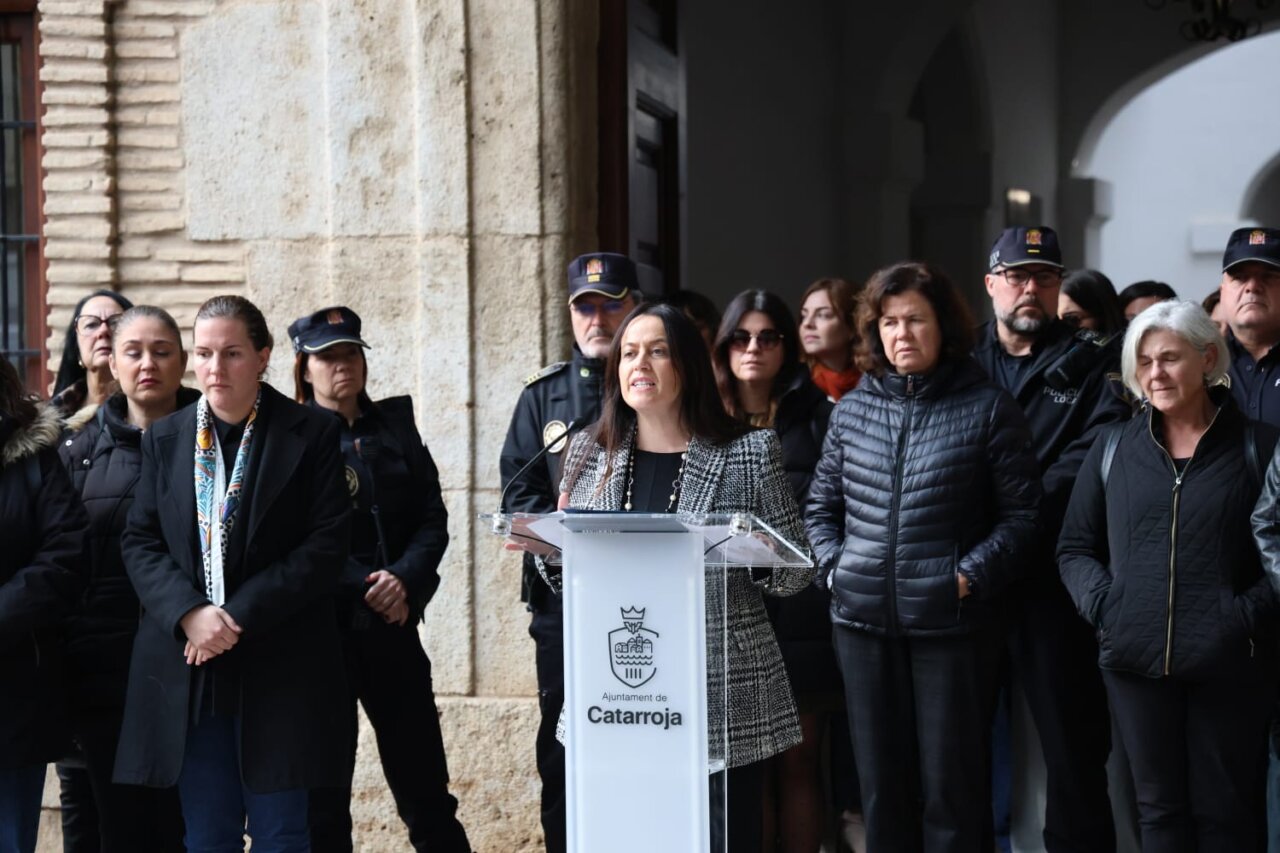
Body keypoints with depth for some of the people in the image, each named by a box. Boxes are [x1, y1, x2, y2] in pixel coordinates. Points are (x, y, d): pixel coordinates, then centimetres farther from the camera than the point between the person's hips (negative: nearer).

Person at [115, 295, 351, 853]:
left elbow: (326, 544, -6)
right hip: (188, 670, 3)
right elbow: (140, 541, 6)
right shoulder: (164, 440, 11)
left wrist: (240, 615, -14)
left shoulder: (313, 435, 0)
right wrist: (189, 613, -13)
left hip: (279, 670, -3)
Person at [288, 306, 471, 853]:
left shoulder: (396, 425, 12)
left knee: (424, 784, 6)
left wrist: (405, 579, -11)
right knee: (322, 791, 4)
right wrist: (365, 586, -14)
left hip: (394, 625, 3)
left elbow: (433, 519, 6)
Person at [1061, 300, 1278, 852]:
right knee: (1159, 805, 9)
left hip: (1228, 664, -2)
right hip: (1136, 659, 2)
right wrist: (1101, 602, -4)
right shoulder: (1114, 450, 10)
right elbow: (1074, 548, 13)